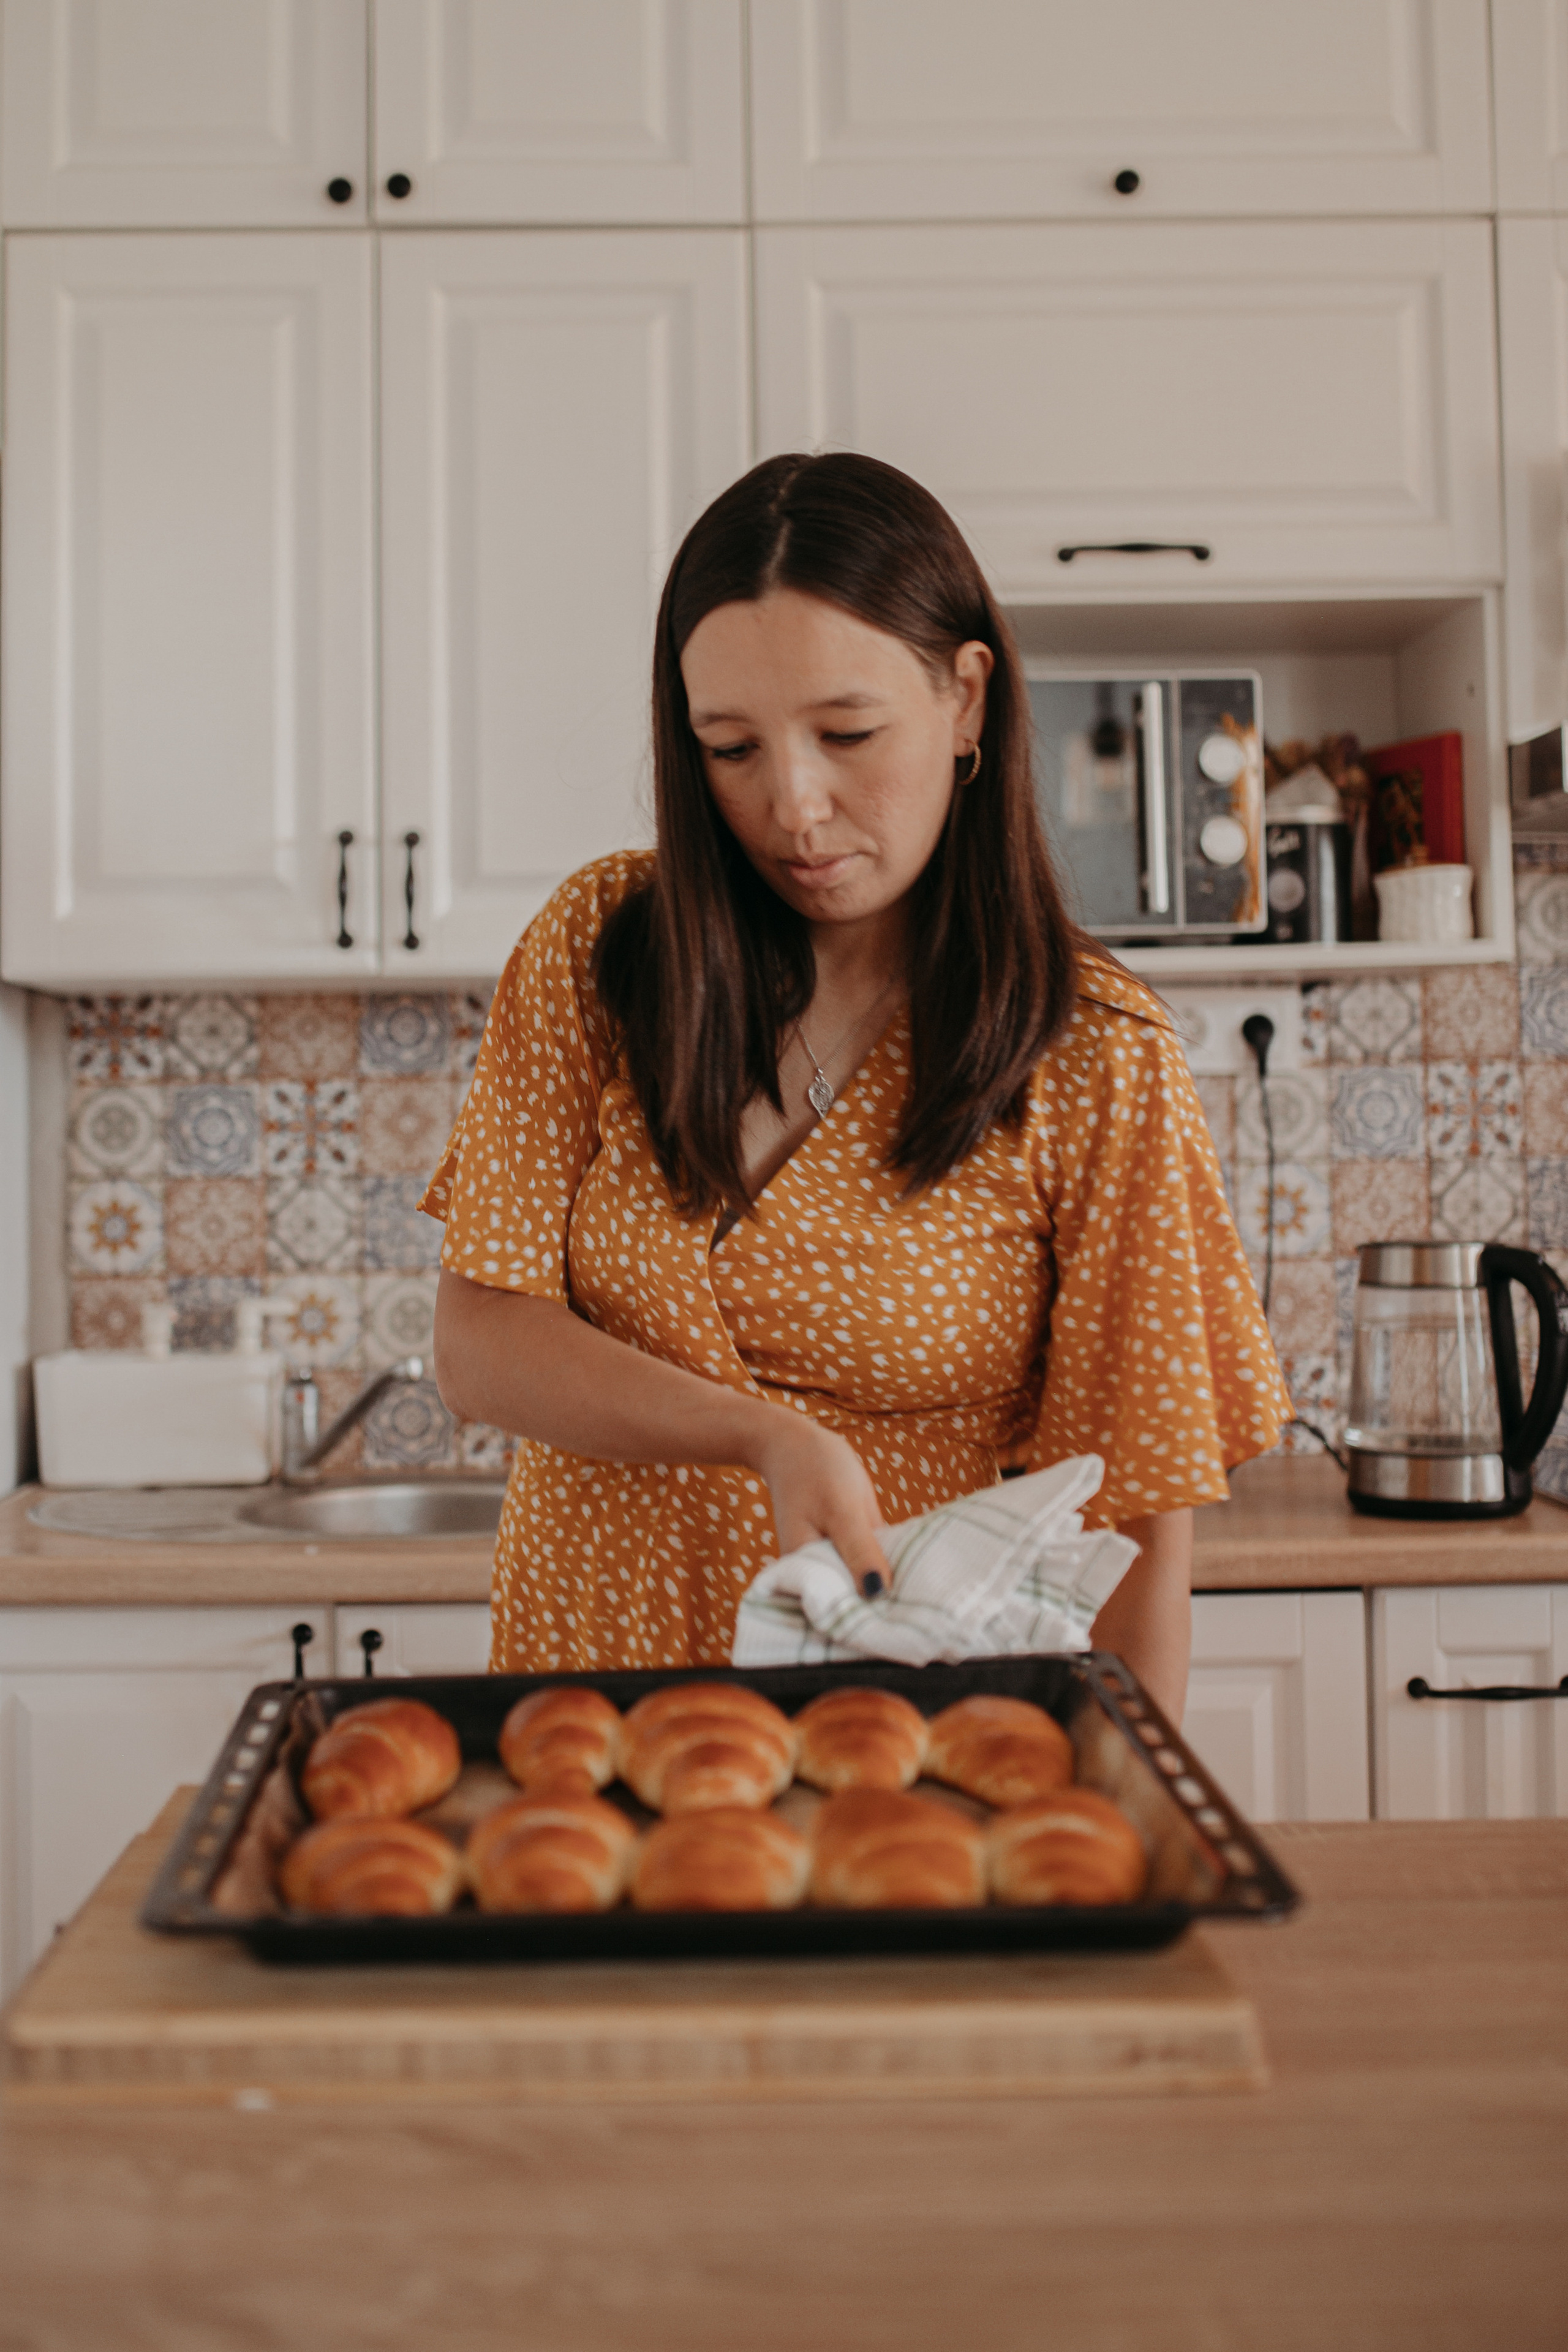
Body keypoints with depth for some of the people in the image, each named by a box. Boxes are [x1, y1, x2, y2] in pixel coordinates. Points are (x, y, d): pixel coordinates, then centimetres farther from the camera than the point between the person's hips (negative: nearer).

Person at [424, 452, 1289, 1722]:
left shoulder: (1096, 1059, -7)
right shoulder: (601, 946, 0)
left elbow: (1137, 1529, -5)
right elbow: (480, 1343, -2)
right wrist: (766, 1437, -17)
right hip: (583, 1682, 2)